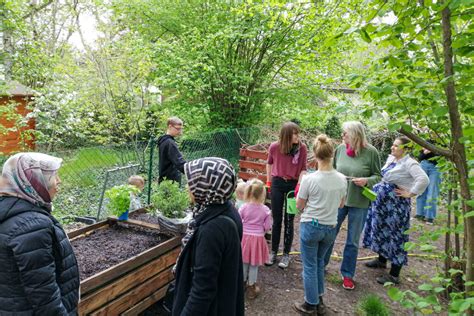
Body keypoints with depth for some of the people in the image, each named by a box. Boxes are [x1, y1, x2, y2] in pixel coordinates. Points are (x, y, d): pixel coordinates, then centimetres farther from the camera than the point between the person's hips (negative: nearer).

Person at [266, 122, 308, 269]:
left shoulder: (302, 148, -13)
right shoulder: (274, 147, -11)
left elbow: (303, 169, -7)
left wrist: (299, 185, -19)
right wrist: (268, 181, 11)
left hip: (293, 185, -1)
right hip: (277, 184, 1)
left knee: (289, 221, 5)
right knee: (276, 220, 9)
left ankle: (286, 254, 20)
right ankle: (273, 252, 24)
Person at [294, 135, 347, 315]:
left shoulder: (309, 179, -19)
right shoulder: (342, 179, -6)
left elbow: (299, 206, -8)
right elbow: (341, 205, 8)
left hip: (311, 226, -4)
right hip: (330, 228, 5)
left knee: (310, 266, 11)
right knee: (319, 262, 24)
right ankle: (319, 301, 34)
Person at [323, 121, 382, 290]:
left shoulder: (371, 152, -11)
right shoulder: (340, 148, -4)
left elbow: (378, 176, -3)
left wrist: (367, 181, -20)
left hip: (359, 203, -2)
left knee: (353, 241, 12)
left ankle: (347, 274, 30)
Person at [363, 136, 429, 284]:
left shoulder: (409, 163, -18)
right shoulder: (390, 158, 7)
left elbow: (424, 179, -30)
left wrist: (409, 194, -23)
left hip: (396, 204, -9)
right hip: (382, 201, 9)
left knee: (395, 234, 0)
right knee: (382, 229, 20)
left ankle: (394, 275, 11)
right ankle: (381, 260, 41)